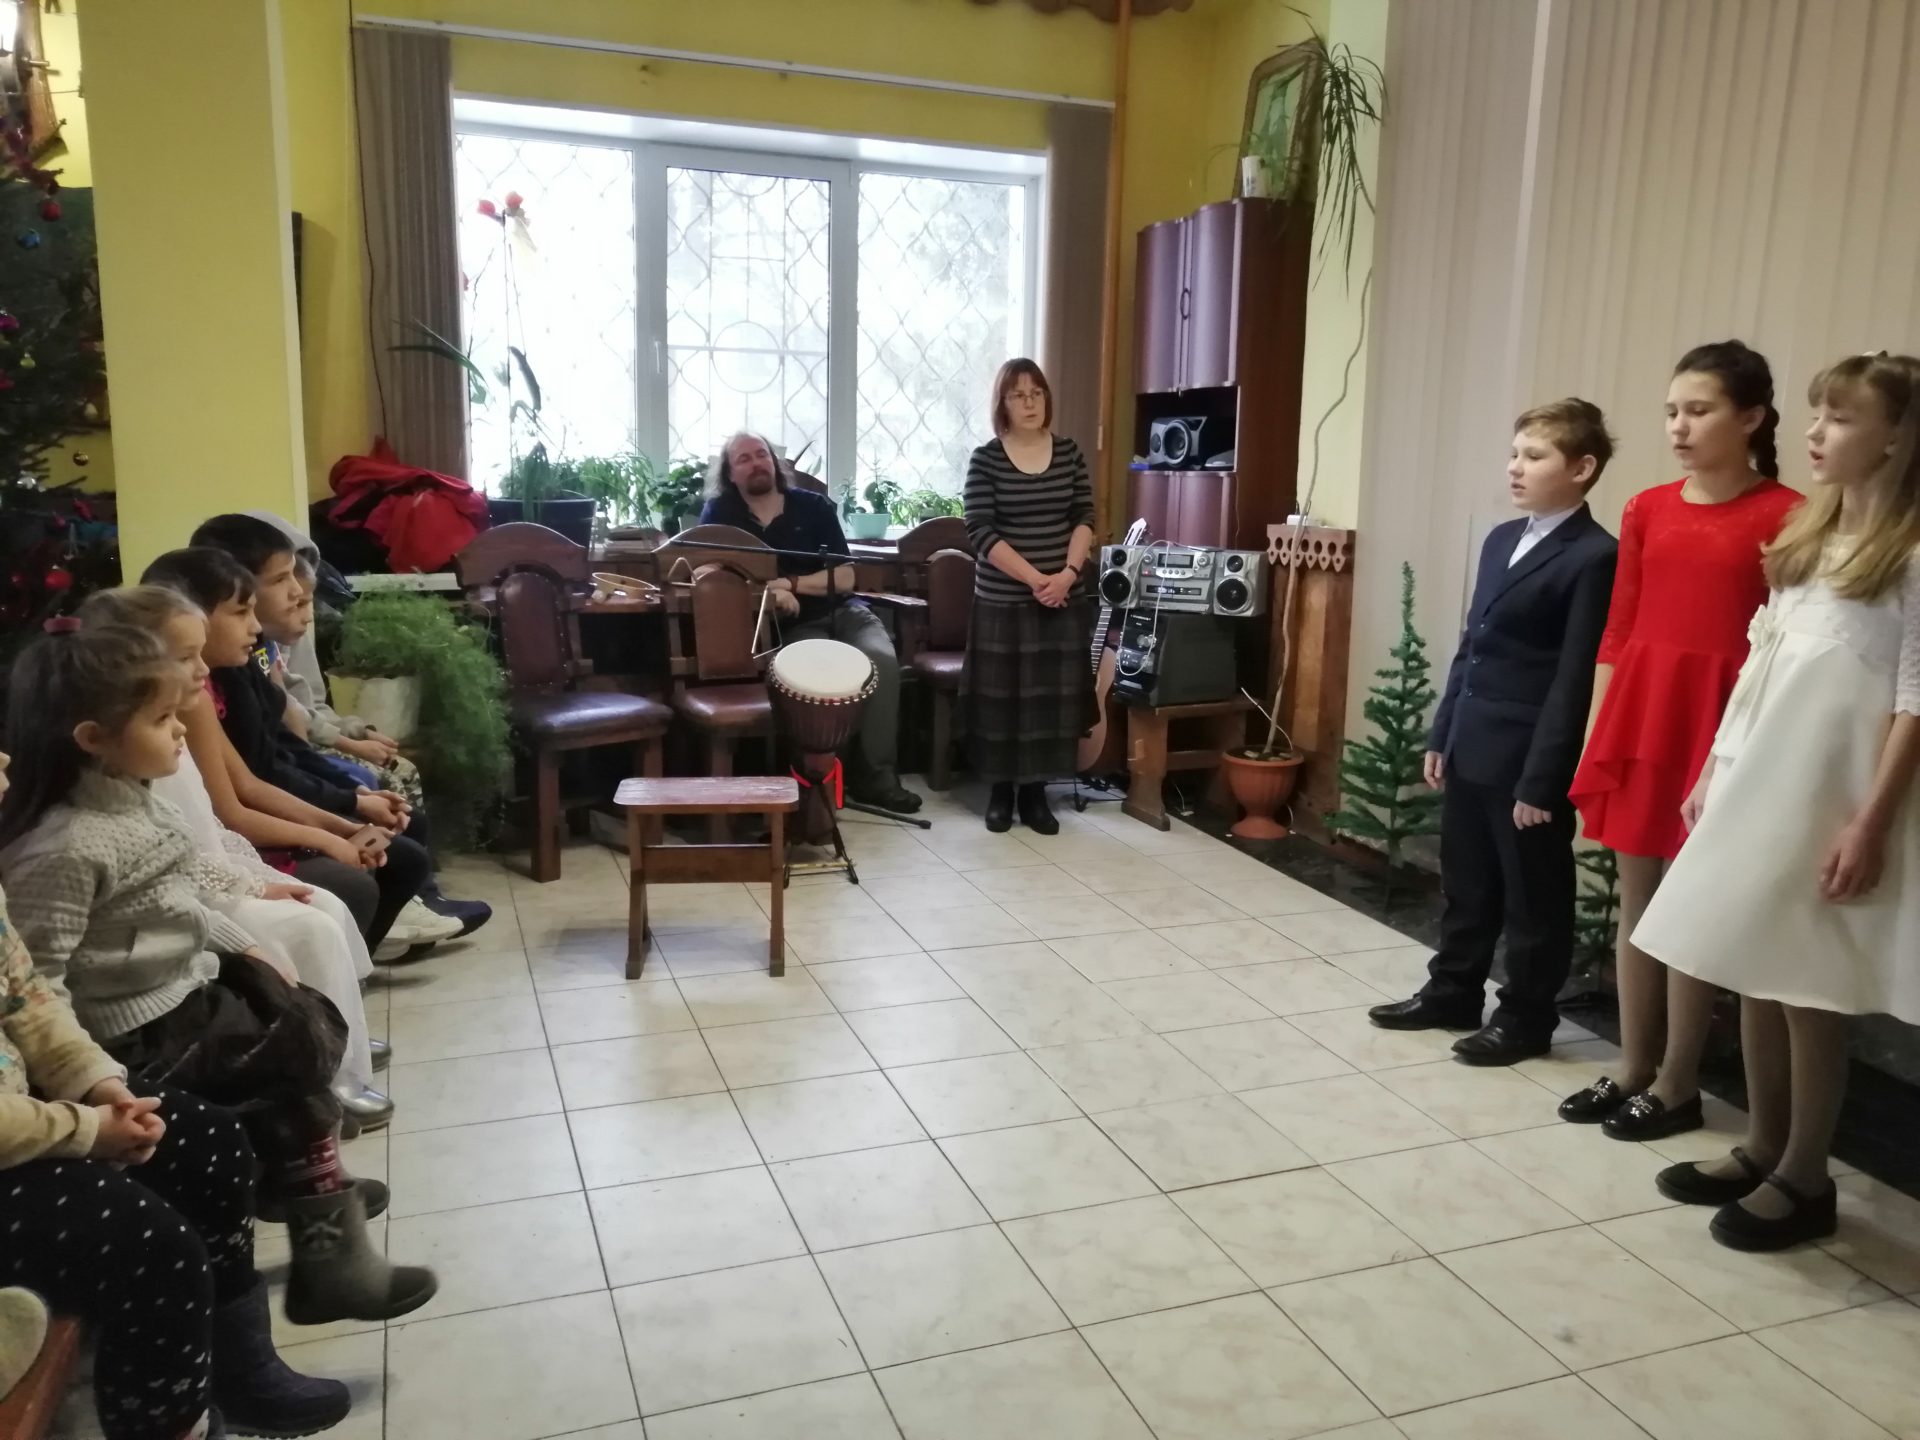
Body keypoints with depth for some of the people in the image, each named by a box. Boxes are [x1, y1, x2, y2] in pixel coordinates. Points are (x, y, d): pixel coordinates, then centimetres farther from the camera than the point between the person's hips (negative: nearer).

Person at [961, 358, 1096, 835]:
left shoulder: (1069, 452, 6)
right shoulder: (986, 459, -5)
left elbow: (1085, 519, 4)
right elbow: (981, 532, -11)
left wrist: (1068, 573, -13)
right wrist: (1034, 578, -18)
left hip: (1066, 598, 3)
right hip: (1002, 600, -3)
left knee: (1053, 696, 5)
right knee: (1001, 697, 2)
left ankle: (1035, 791, 17)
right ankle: (1000, 791, 16)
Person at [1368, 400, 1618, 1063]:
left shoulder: (1594, 557, -14)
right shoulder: (1501, 539, 12)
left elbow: (1573, 679, -16)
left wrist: (1541, 779, -17)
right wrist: (1442, 734, 14)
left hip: (1527, 756, -8)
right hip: (1471, 745, 8)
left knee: (1532, 896, 8)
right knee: (1466, 884, 19)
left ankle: (1525, 1018, 23)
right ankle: (1451, 994, 34)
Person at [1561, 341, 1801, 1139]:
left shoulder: (1783, 515, -6)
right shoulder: (1647, 509, 8)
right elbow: (1618, 631, 9)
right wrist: (1596, 737, 8)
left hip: (1718, 723, -5)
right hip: (1640, 717, 5)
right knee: (1638, 900, 12)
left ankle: (1676, 1086, 18)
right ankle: (1631, 1070, 25)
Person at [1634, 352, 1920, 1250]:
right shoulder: (1803, 537, 13)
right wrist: (1715, 769, 13)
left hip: (1830, 799, -7)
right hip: (1758, 784, 7)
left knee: (1808, 988, 1)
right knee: (1753, 974, 12)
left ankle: (1804, 1180, 16)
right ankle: (1761, 1151, 27)